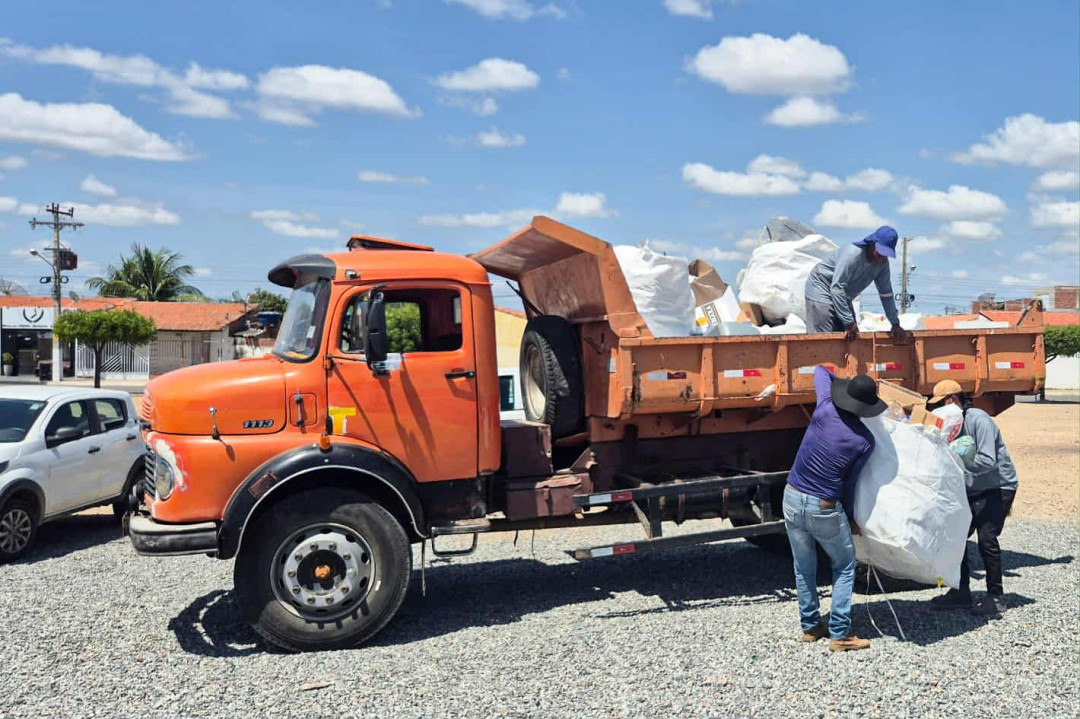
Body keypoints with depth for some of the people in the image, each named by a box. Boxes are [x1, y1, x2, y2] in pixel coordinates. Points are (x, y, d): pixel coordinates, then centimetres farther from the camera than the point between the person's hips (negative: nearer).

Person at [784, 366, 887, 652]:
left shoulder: (825, 410, -7)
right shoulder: (865, 441, -10)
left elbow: (820, 370, 12)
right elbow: (850, 483, -1)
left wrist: (845, 385, 24)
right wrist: (851, 518, 13)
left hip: (792, 499, 4)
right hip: (825, 510, -3)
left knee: (803, 569, 19)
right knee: (845, 568, 17)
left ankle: (810, 627, 31)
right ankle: (839, 634, 14)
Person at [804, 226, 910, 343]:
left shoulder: (883, 263, -5)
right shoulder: (852, 254, -29)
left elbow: (886, 294, 4)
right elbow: (837, 288, -33)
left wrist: (895, 324, 1)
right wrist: (849, 322, -32)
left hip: (843, 297, 8)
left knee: (851, 340, 1)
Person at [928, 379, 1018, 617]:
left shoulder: (978, 420, -22)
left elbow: (987, 461, -30)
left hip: (998, 487, -8)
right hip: (973, 490, 8)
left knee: (986, 538, -15)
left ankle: (995, 597, -1)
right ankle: (961, 592, 15)